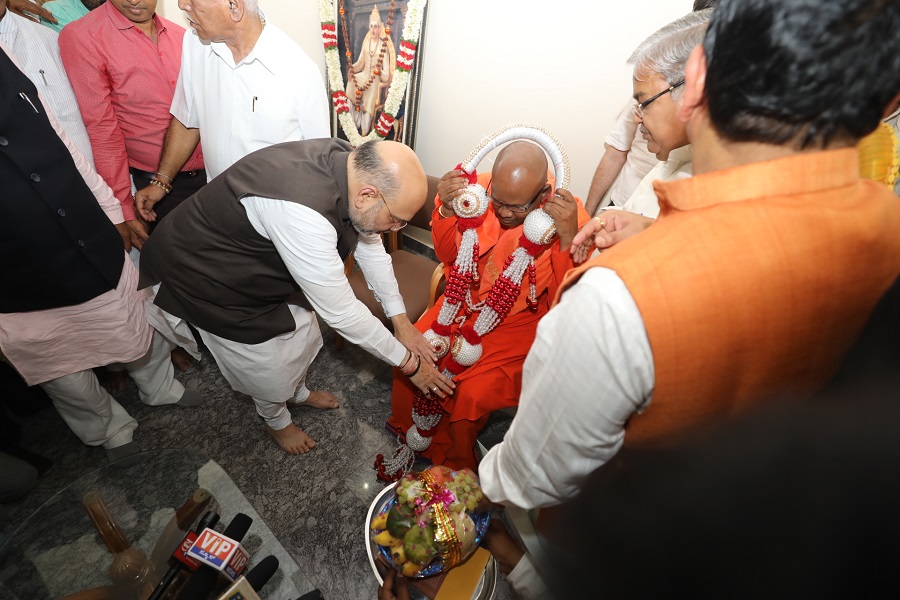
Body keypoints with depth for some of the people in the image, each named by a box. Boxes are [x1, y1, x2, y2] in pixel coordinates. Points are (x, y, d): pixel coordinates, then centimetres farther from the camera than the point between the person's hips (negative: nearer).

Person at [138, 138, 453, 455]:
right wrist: (408, 362, -22)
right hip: (208, 276, -7)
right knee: (269, 367, 9)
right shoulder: (303, 213, -43)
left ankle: (298, 392, 52)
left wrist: (401, 321, -4)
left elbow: (371, 248, -4)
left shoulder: (352, 165, -17)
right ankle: (276, 420, 43)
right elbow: (340, 312, -34)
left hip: (258, 262, 7)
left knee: (303, 334, 20)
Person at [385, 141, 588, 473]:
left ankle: (455, 466, 19)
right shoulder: (480, 188, -14)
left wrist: (567, 236, -37)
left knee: (473, 393, -17)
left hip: (518, 321, -3)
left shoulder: (571, 217, -20)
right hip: (465, 300, 4)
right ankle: (407, 427, 28)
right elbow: (448, 256, -2)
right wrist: (447, 210, -22)